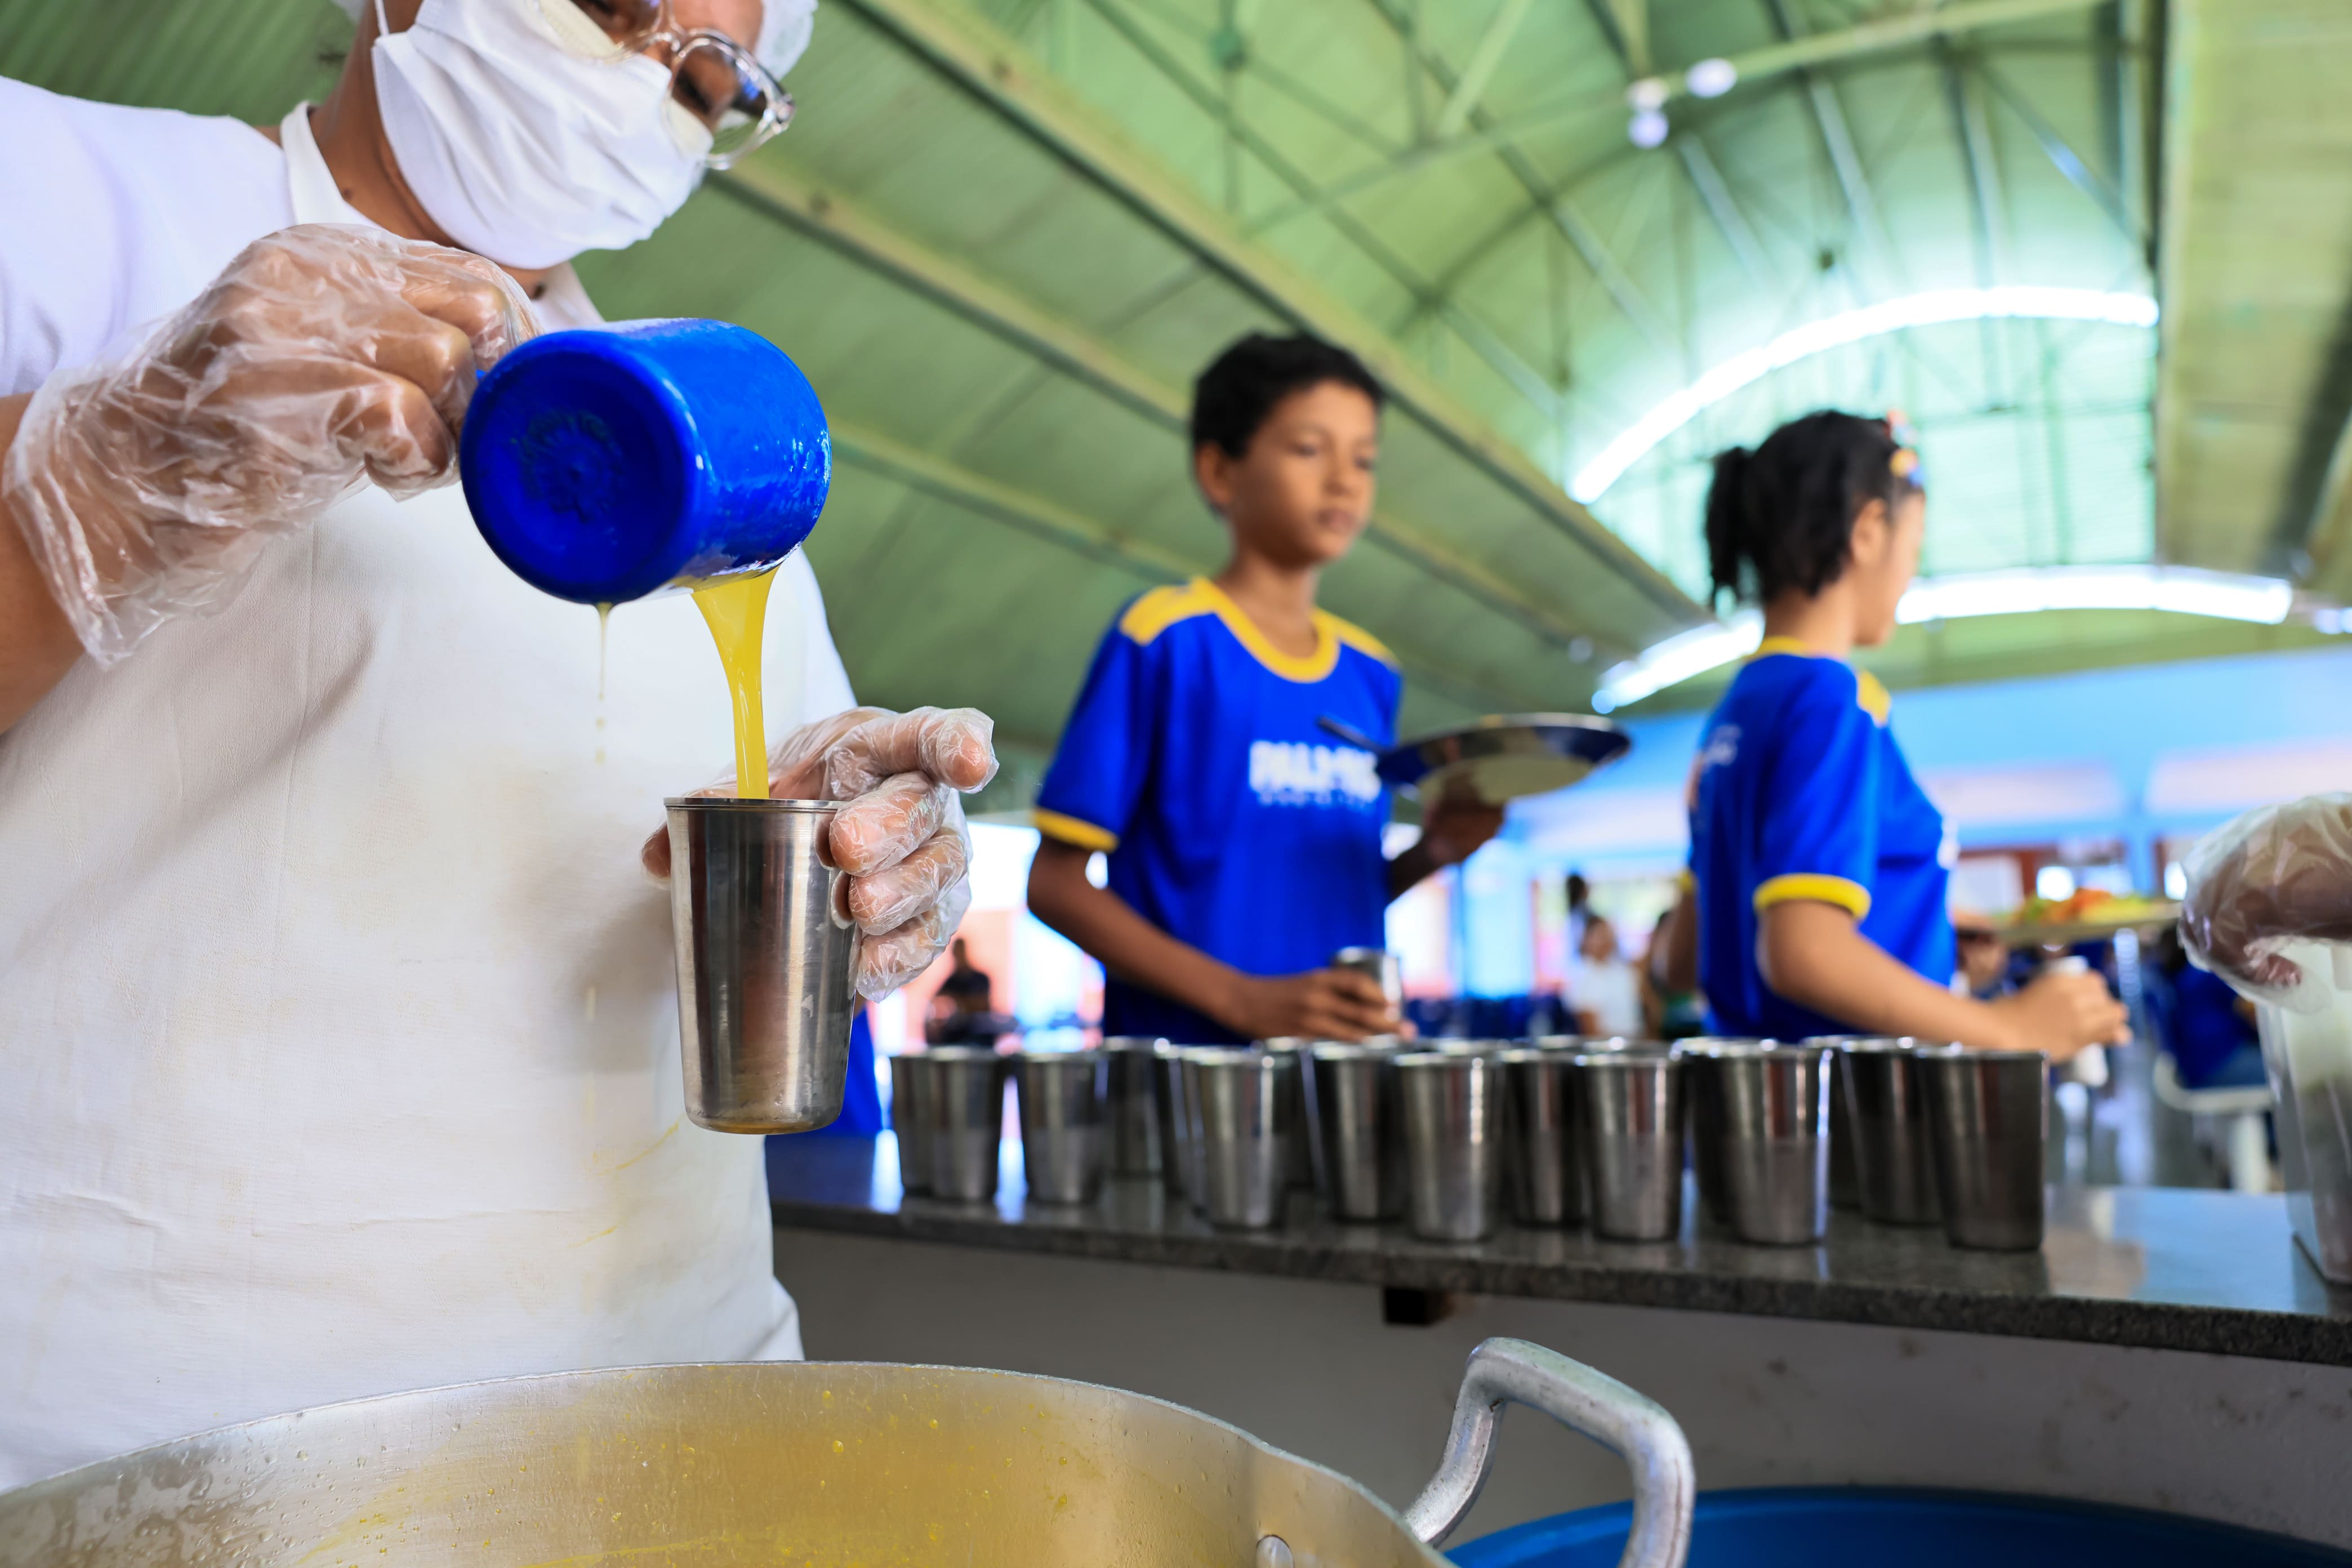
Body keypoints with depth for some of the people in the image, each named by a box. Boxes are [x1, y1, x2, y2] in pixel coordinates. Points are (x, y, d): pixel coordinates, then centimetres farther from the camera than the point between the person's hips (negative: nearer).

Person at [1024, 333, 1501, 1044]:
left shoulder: (1371, 673, 10)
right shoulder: (1161, 638, -8)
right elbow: (1054, 882, -10)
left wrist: (1433, 851, -3)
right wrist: (1242, 999, -18)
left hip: (1349, 1063, 5)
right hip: (1192, 1064, -5)